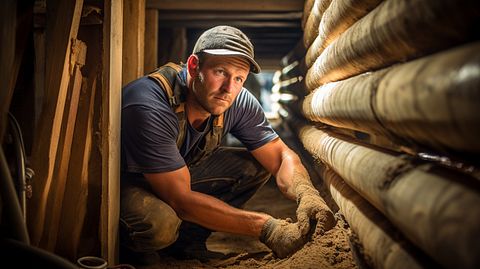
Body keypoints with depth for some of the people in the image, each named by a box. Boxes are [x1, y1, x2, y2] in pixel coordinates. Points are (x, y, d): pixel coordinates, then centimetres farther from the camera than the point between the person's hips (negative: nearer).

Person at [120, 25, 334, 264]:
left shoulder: (238, 102, -16)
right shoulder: (150, 107, -35)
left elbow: (281, 156, -12)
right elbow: (180, 199, -35)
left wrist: (306, 194, -36)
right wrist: (264, 228, -38)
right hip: (128, 181, -6)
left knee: (256, 166, -10)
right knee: (159, 223, -38)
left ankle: (187, 236, 0)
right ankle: (136, 243, 0)